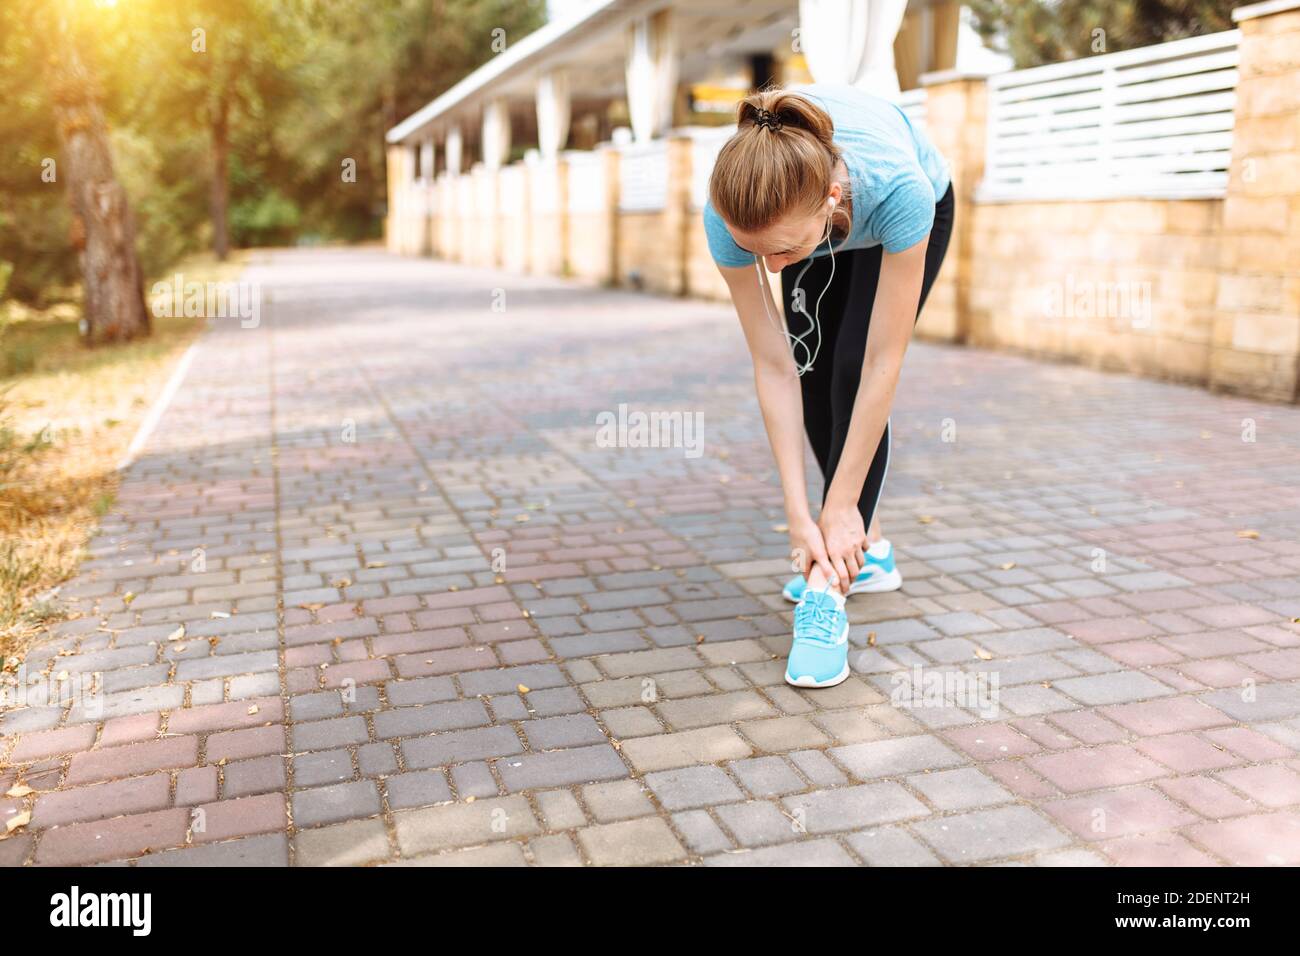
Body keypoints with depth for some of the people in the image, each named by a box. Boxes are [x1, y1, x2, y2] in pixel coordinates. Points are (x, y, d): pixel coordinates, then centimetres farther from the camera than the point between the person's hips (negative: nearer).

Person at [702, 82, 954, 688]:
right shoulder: (732, 211, -38)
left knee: (853, 372, -18)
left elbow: (882, 364, -38)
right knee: (814, 374, -5)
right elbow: (774, 367, -30)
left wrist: (840, 505, -34)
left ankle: (828, 591, -16)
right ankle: (866, 549, 15)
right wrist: (799, 512, -30)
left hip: (912, 212, -3)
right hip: (817, 217, 3)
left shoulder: (895, 185, -46)